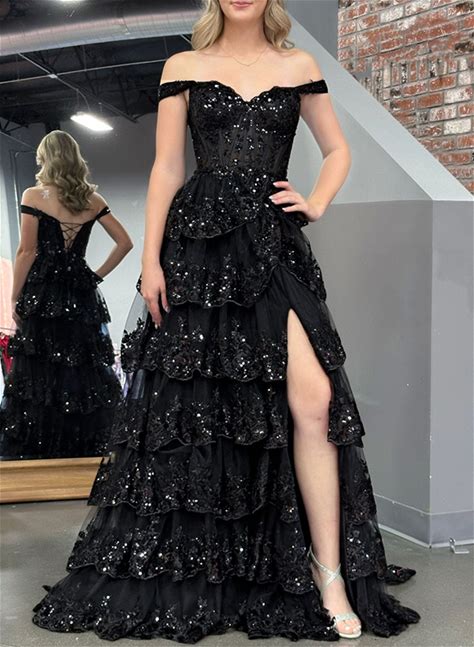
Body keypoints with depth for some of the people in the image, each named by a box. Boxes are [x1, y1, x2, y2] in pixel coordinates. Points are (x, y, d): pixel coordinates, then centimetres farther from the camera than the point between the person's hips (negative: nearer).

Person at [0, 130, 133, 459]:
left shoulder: (34, 196, -4)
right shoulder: (93, 199, 7)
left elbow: (27, 252, -7)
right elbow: (124, 242, 7)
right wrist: (98, 275, 11)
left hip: (42, 294, -3)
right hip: (81, 294, 4)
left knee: (39, 371, -1)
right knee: (85, 368, 8)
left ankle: (34, 448, 1)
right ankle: (84, 443, 14)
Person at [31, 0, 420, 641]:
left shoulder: (298, 66, 13)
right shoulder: (183, 67, 10)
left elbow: (338, 150, 21)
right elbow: (166, 169, 5)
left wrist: (316, 203, 2)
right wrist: (151, 260, -2)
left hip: (274, 245, 1)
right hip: (198, 242, 0)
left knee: (311, 398, -15)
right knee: (188, 397, 3)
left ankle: (328, 574, -4)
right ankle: (179, 582, 19)